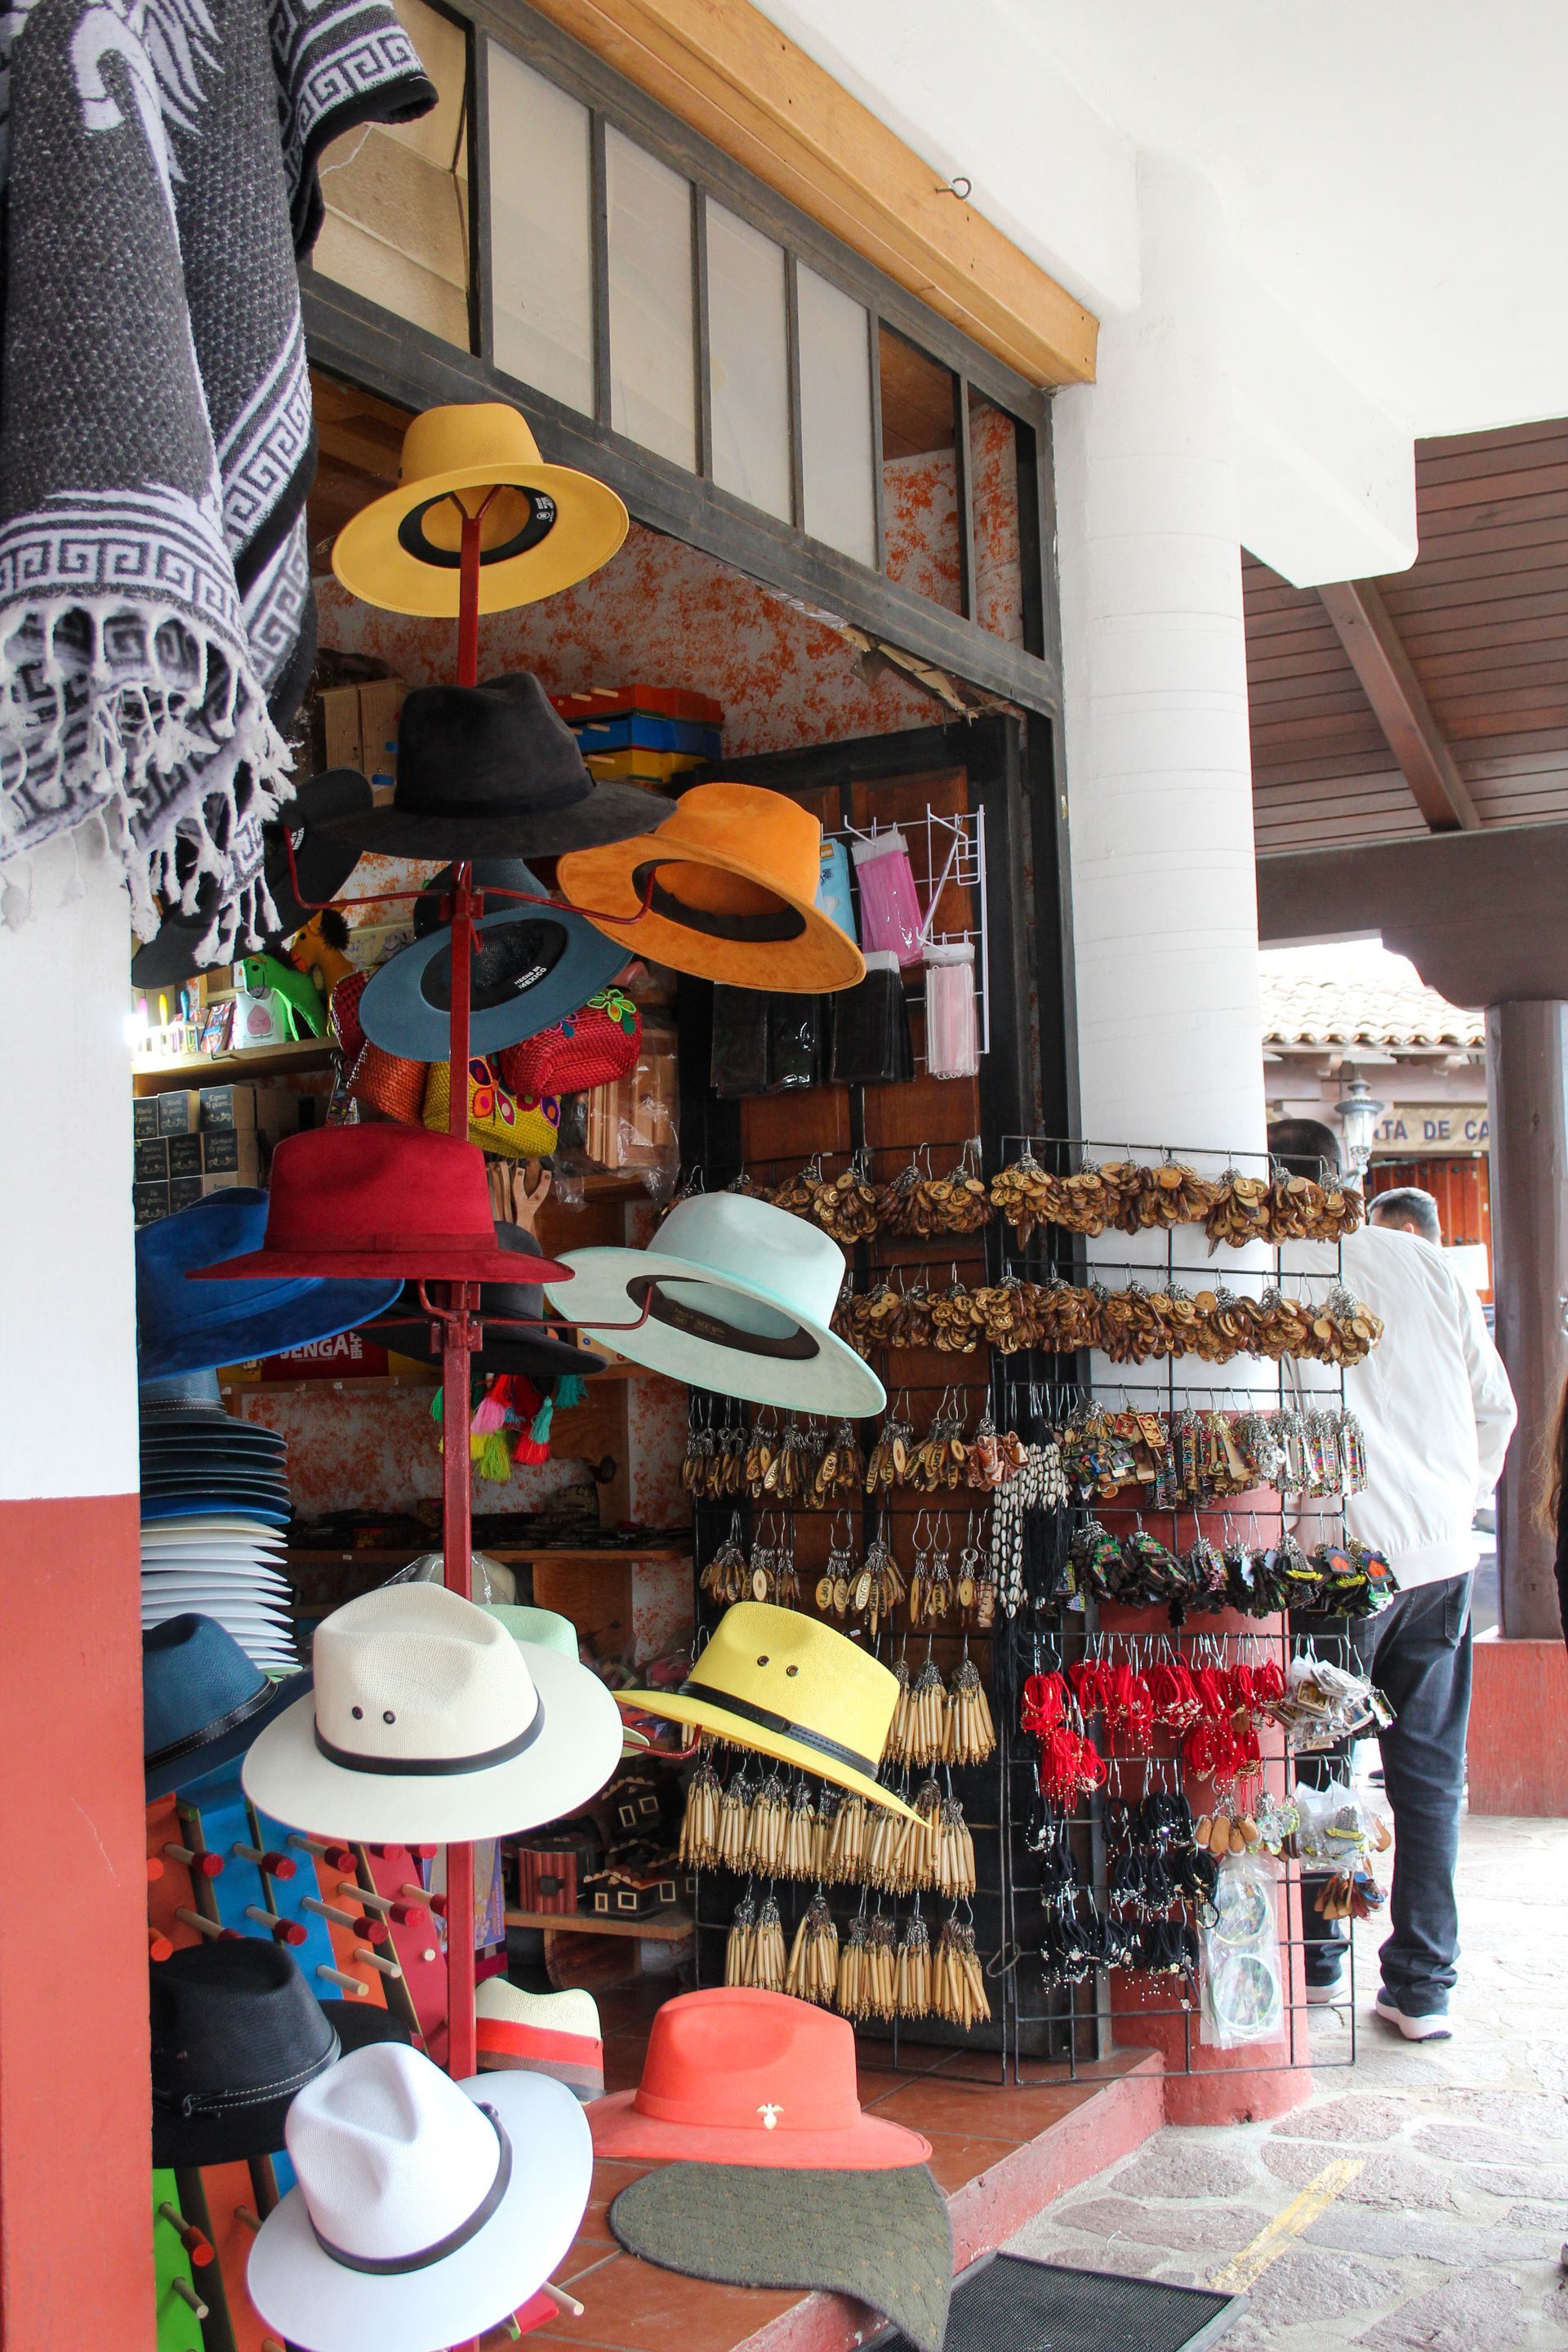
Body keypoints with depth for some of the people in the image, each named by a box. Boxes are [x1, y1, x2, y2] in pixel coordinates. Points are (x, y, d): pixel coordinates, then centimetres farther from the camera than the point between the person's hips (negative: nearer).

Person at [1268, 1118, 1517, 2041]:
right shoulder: (1429, 1262, 5)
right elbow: (1498, 1407, 10)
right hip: (1443, 1552, 4)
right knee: (1430, 1774, 10)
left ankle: (1319, 1960, 22)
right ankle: (1424, 1987, 12)